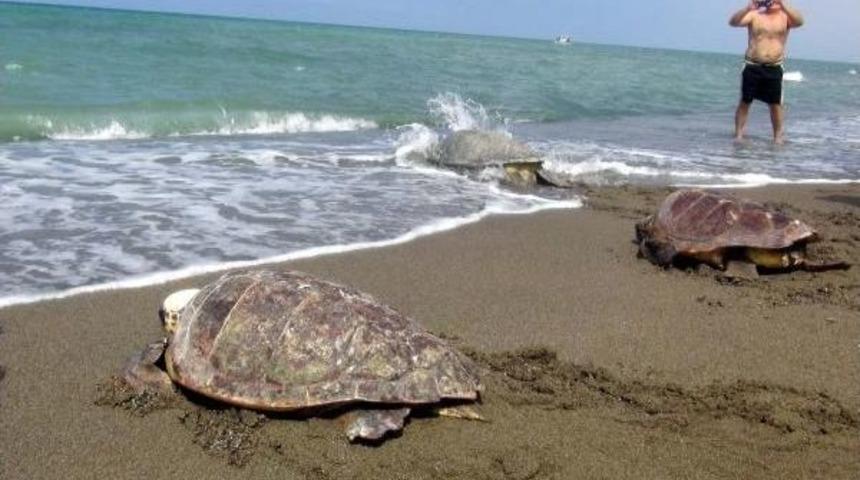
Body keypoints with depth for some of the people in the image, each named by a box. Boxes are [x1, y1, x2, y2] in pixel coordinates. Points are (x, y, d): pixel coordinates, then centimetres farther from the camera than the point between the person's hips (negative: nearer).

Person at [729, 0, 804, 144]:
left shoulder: (785, 16, 4)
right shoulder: (754, 15, 3)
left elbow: (799, 21, -18)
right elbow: (733, 22, -11)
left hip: (774, 69, 0)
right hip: (752, 67, 0)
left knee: (776, 104, 2)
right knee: (745, 101, 1)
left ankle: (778, 138, 10)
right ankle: (738, 135, 7)